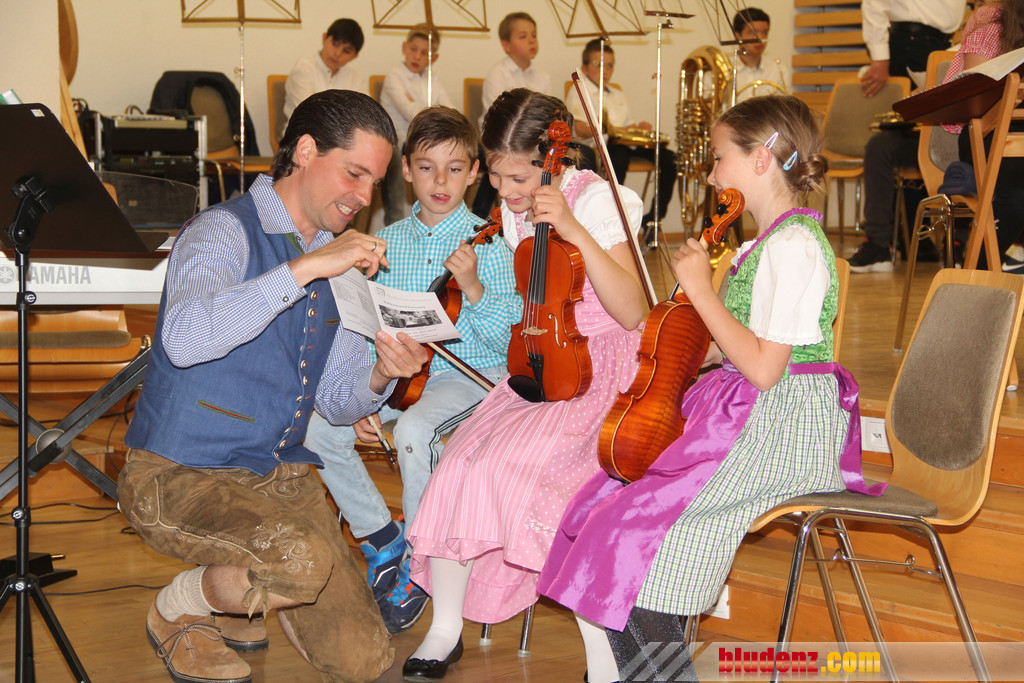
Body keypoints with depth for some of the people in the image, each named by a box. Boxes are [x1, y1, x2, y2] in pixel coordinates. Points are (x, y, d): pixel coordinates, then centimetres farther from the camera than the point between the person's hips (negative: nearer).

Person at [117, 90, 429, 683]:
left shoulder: (339, 264, 13)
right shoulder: (225, 231, -11)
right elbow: (184, 339, -31)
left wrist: (381, 374, -9)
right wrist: (302, 269, -32)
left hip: (281, 475, 7)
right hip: (182, 473, -7)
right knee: (304, 561, -35)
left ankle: (232, 592, 23)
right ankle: (179, 610, -3)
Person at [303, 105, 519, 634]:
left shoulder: (487, 244, -7)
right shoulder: (388, 242, 7)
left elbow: (503, 339, -11)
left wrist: (474, 288, -26)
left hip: (468, 376, -5)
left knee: (414, 431, -35)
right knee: (317, 429, -15)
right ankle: (382, 540, 7)